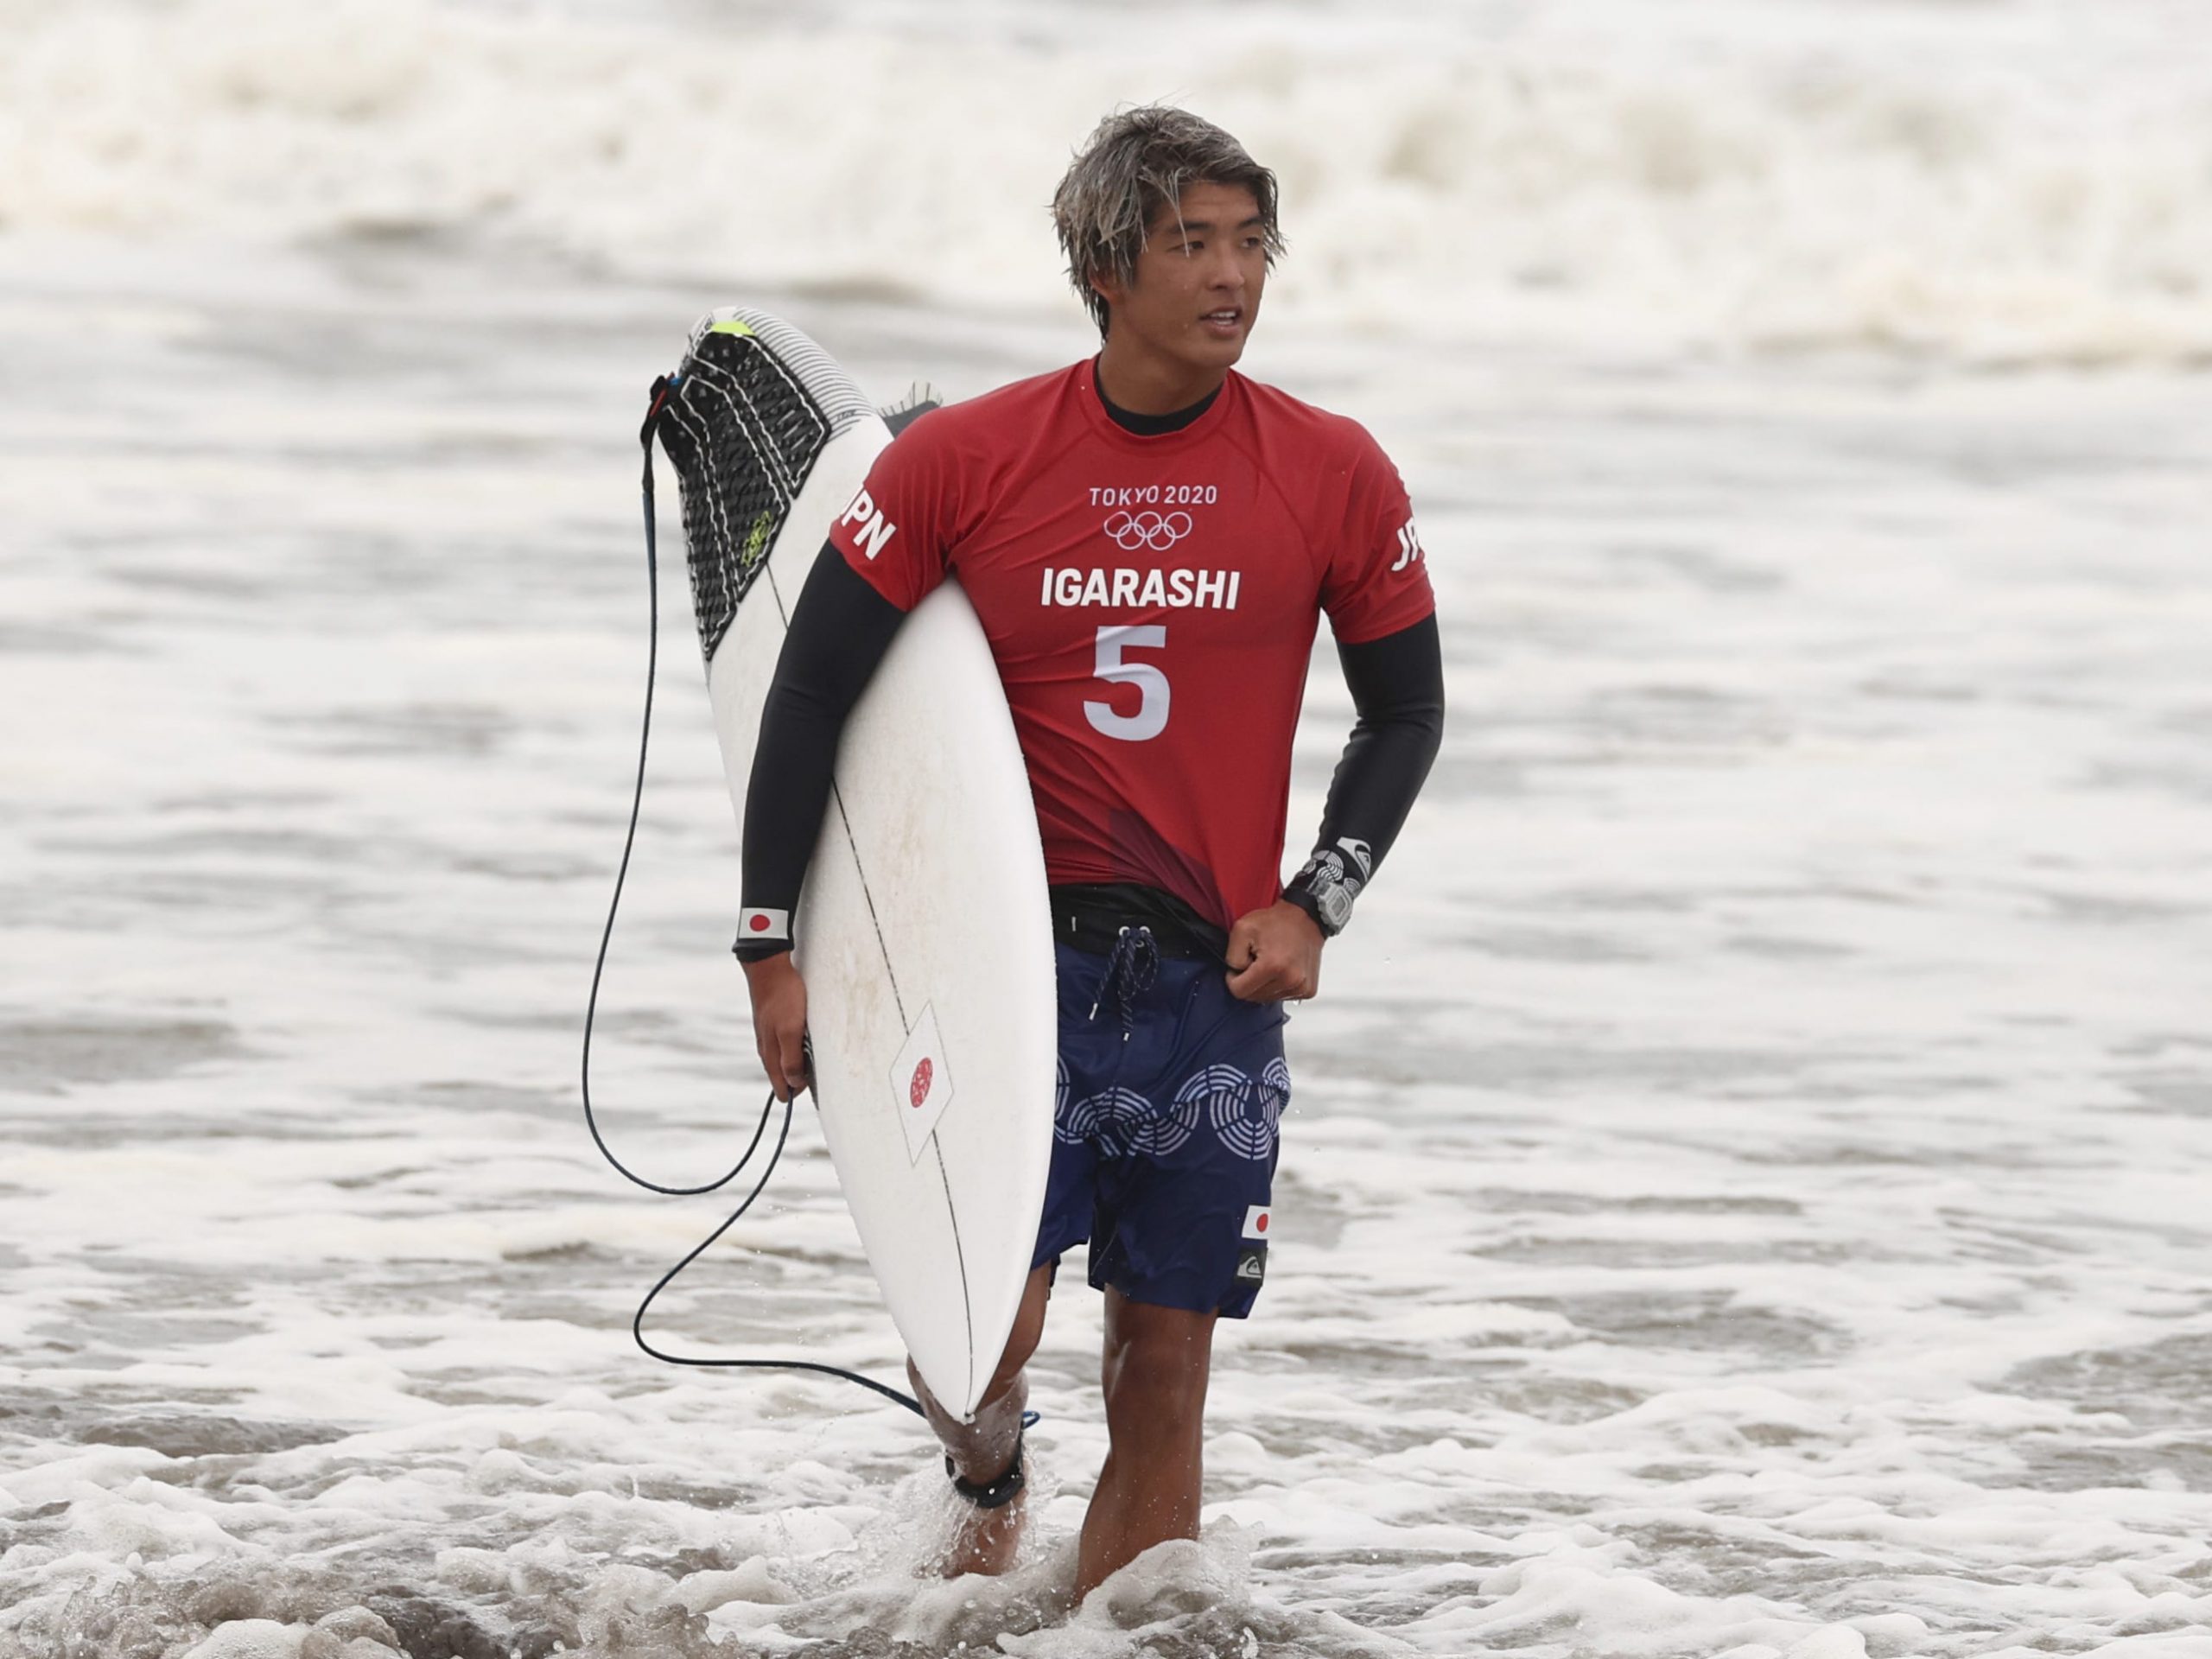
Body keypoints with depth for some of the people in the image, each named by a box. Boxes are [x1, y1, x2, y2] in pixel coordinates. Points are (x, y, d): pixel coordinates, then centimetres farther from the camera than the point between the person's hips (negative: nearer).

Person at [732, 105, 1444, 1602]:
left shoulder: (1334, 478, -1)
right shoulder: (962, 462, -4)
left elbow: (1407, 712, 12)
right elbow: (810, 693, 3)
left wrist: (1313, 905, -1)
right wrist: (771, 948, 0)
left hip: (1217, 986, 2)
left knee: (1163, 1383, 3)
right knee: (982, 1337, -12)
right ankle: (989, 1485, 23)